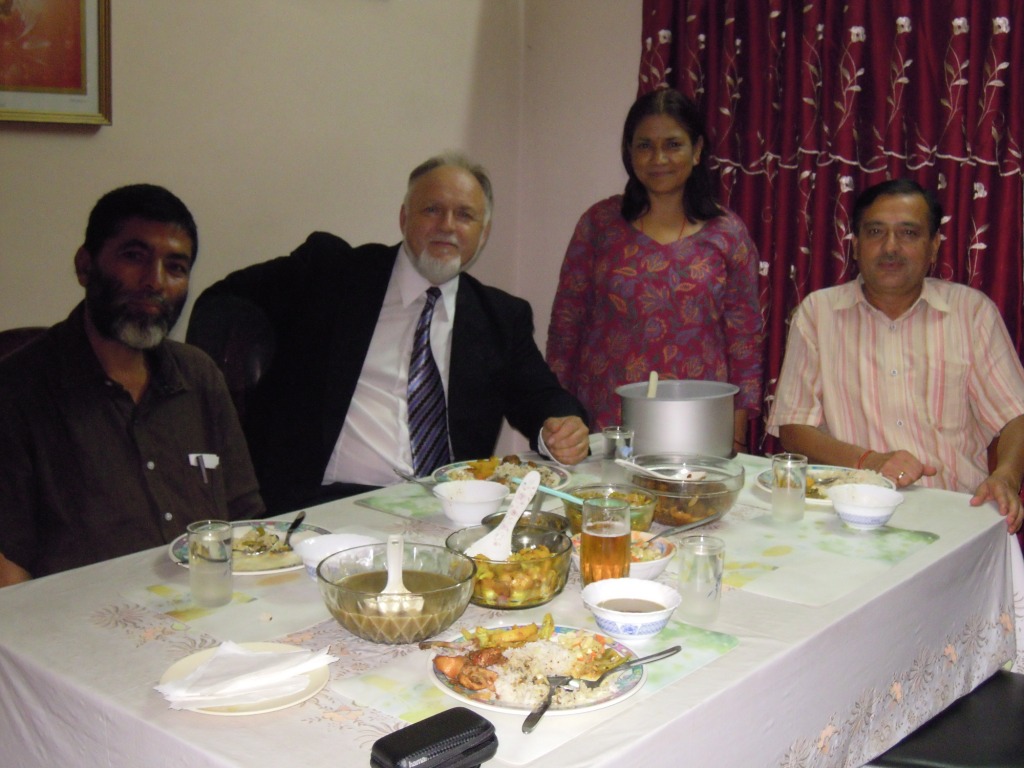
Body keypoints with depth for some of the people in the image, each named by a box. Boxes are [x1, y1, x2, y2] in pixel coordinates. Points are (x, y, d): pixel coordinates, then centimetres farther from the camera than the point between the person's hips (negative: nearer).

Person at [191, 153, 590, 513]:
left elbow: (541, 397, 16)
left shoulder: (503, 317, 17)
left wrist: (563, 427, -8)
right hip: (323, 504, -3)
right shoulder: (328, 269, 10)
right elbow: (221, 300, 13)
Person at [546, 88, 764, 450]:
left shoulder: (728, 234, 3)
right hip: (602, 428, 0)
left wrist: (735, 438, 0)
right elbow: (565, 325, 6)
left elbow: (745, 342, 5)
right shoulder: (599, 223, 3)